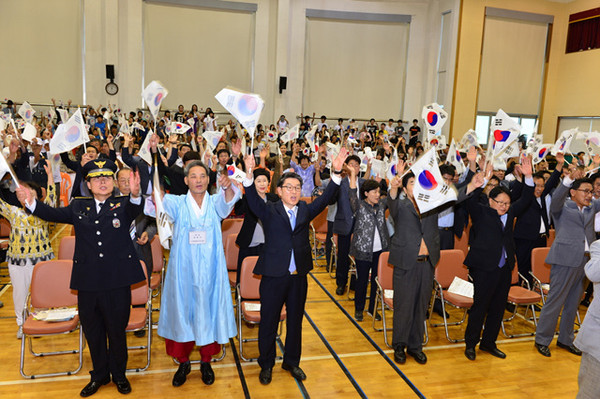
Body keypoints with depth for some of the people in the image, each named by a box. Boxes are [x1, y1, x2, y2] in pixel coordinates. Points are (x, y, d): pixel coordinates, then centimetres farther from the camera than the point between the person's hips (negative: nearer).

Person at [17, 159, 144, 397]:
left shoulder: (123, 205, 0)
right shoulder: (79, 207, 10)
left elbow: (135, 210, -20)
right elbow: (54, 214, -1)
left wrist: (135, 194, -44)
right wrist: (31, 203, -20)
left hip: (117, 281, -3)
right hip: (88, 281, 3)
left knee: (117, 330, 10)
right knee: (92, 332, 16)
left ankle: (119, 374, 31)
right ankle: (99, 375, 36)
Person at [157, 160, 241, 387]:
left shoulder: (215, 203, 2)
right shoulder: (177, 203, 1)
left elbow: (228, 201, -20)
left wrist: (228, 186, -44)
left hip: (210, 270, 1)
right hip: (183, 269, 0)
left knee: (208, 311, 8)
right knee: (182, 312, 6)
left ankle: (206, 362, 27)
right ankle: (183, 363, 26)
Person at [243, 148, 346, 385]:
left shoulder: (305, 211, 7)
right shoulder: (269, 211, -3)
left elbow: (324, 199, -4)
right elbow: (253, 201, -19)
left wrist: (337, 173, -16)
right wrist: (249, 175, -36)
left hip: (299, 276, 3)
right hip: (274, 276, -3)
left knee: (295, 321, 16)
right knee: (268, 322, 9)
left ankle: (292, 362, 35)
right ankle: (266, 365, 28)